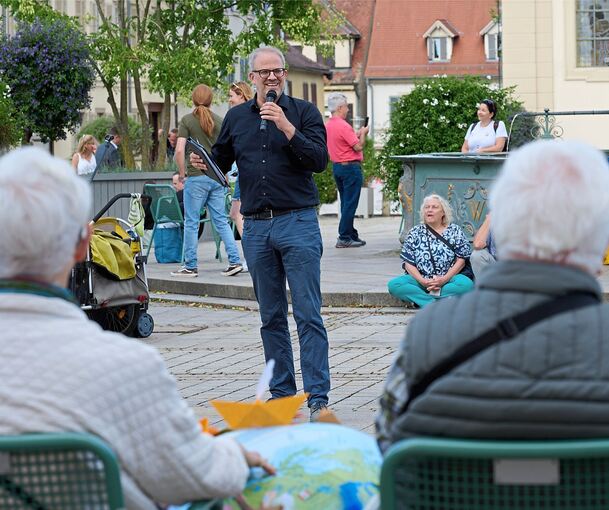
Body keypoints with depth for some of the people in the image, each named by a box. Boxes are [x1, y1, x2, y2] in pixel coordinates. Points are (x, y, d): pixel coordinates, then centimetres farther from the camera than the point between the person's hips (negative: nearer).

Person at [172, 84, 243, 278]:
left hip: (197, 176, -4)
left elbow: (179, 150, -11)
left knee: (191, 222, 3)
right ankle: (234, 261, 1)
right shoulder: (219, 120, 7)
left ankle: (190, 266, 6)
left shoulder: (187, 120, -5)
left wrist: (182, 173, 1)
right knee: (221, 221, 9)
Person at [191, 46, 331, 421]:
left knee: (308, 315, -8)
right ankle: (282, 393, 17)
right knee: (272, 317, 10)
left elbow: (320, 160, -11)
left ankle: (318, 398, -9)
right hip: (256, 227, 4)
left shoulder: (303, 111, 0)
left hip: (298, 223, -4)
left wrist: (287, 128, -19)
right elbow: (222, 162, 22)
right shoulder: (237, 117, 12)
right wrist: (203, 163, 1)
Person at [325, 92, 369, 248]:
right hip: (350, 167, -9)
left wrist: (357, 133, 18)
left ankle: (352, 235, 20)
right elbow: (358, 147, -17)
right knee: (350, 204, -6)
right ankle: (344, 238, -8)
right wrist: (363, 134, 0)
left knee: (346, 204, 14)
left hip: (337, 166, 9)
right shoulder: (343, 126, -19)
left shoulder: (327, 126, 10)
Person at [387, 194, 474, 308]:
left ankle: (420, 298, -25)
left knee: (466, 284, -34)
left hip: (448, 279, -1)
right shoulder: (415, 233, 10)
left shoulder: (455, 231, 7)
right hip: (420, 280, 1)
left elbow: (461, 260, 0)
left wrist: (444, 279, -14)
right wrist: (422, 281, -13)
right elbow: (408, 263, 4)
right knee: (394, 285, -26)